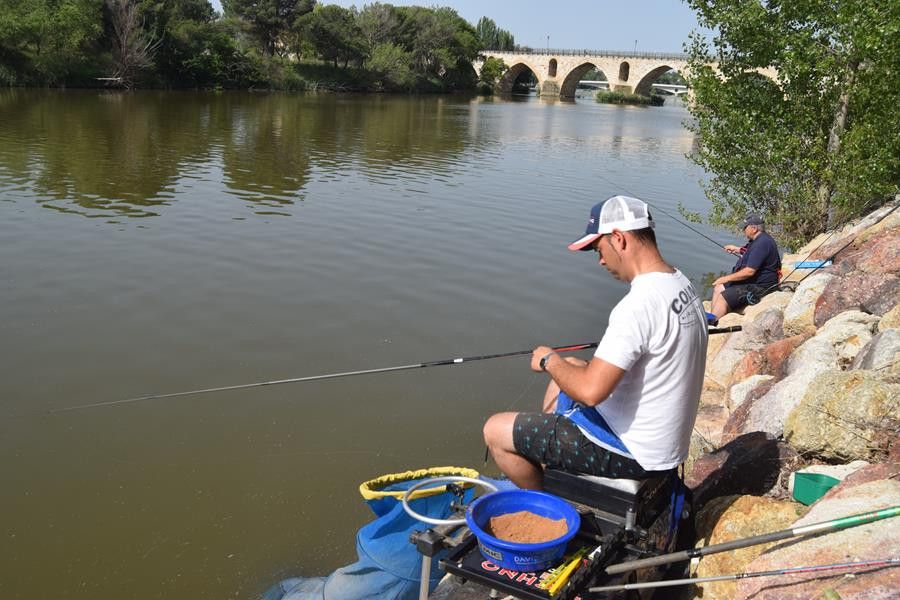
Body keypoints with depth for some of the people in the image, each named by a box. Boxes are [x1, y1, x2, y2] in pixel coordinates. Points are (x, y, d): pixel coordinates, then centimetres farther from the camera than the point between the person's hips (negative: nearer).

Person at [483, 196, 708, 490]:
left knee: (496, 431, -4)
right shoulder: (682, 285, 3)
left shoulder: (638, 305, -28)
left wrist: (549, 360, -12)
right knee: (569, 368, 28)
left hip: (632, 453, -10)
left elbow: (591, 391, -31)